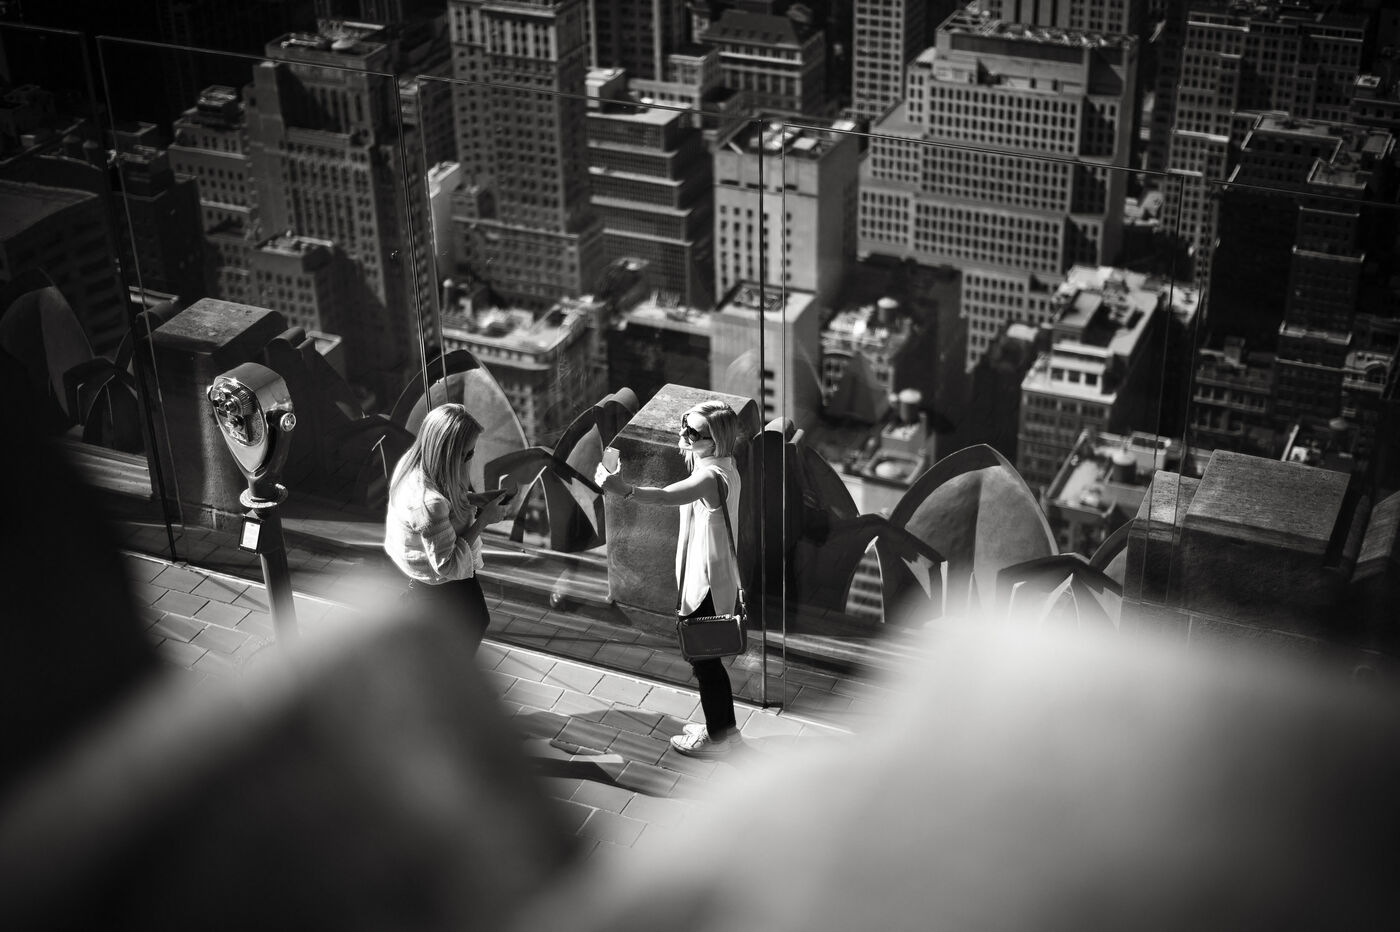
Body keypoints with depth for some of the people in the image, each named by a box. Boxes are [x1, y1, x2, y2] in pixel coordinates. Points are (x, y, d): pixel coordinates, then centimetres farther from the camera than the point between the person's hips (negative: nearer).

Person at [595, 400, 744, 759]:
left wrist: (625, 490, -61)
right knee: (708, 658, 23)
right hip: (715, 578, 10)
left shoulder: (712, 477, -28)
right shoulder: (722, 467, 3)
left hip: (707, 583, -10)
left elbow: (666, 496, -50)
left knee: (704, 661, 6)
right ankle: (723, 725, 38)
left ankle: (717, 738, 21)